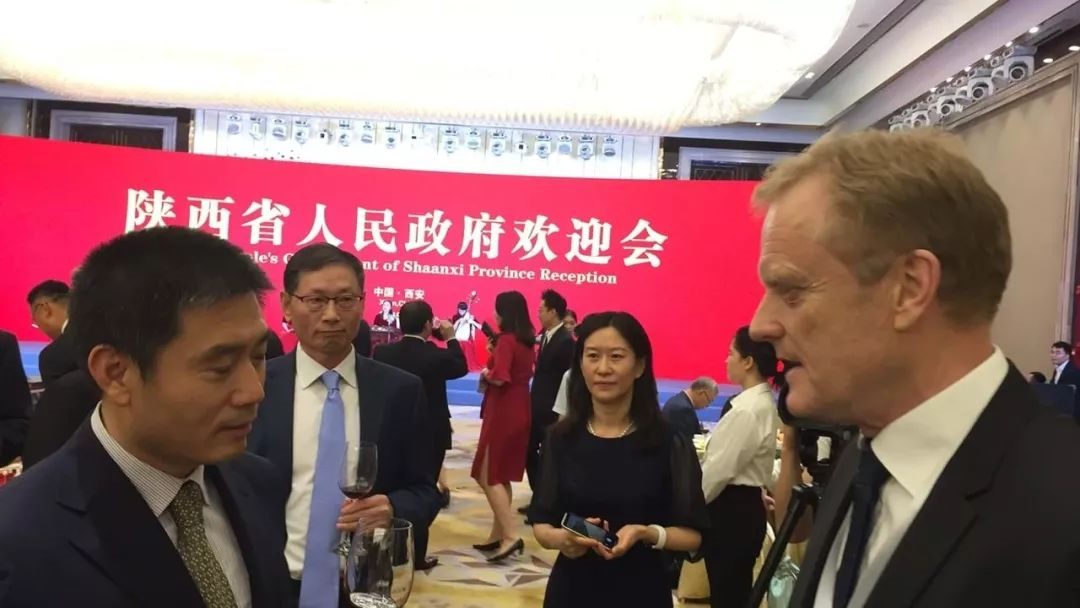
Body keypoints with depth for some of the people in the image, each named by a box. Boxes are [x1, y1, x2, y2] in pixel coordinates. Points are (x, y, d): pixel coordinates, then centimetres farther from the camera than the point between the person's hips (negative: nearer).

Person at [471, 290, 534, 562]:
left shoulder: (506, 340, -16)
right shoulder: (526, 340, 10)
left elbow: (499, 377, -25)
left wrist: (485, 373, -5)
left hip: (503, 412, -9)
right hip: (519, 410, 9)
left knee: (487, 475, -3)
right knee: (500, 475, 16)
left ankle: (511, 536, -9)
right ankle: (498, 535, 21)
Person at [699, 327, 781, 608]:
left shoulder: (748, 410, -21)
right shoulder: (762, 403, 10)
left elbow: (718, 470, -19)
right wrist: (694, 502, 15)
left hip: (732, 511, -10)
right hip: (743, 506, 10)